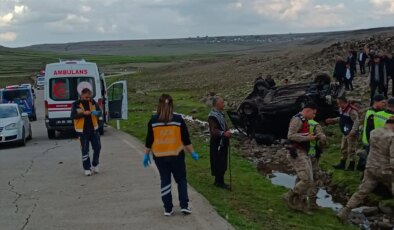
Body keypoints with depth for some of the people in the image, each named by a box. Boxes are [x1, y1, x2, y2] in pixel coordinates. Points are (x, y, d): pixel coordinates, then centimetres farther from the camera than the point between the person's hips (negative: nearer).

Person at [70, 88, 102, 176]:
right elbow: (73, 116, -13)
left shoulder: (93, 102, 5)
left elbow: (100, 113, 5)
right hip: (83, 131, -3)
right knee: (85, 150, 2)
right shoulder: (76, 104, -6)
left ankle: (95, 165, 24)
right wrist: (83, 114, -25)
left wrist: (97, 113, -19)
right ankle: (87, 168, 11)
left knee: (97, 147, 4)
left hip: (93, 129, 3)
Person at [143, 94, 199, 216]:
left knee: (165, 181, 9)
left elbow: (149, 140, 1)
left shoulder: (153, 120, -4)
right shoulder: (178, 119, -6)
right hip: (176, 155, -1)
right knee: (181, 180, 12)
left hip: (159, 156, 1)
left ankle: (168, 208, 10)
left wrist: (146, 155, 12)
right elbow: (186, 138, -3)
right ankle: (184, 206, 4)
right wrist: (192, 152, 7)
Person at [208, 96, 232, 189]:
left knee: (222, 163, 15)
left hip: (223, 142, 10)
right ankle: (219, 182, 5)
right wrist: (223, 133, -41)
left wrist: (227, 132, 6)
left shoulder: (220, 114, 12)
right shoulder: (213, 116, -19)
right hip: (217, 143, -10)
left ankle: (218, 181, 25)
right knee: (219, 163, -4)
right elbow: (214, 131, -27)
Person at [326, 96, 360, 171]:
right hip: (345, 133, 10)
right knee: (343, 148, 17)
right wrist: (332, 120, 21)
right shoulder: (341, 109, 8)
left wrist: (353, 131, -33)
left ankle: (351, 165, 7)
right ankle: (342, 164, 29)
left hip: (351, 134, -10)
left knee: (351, 149, -2)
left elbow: (356, 121, -26)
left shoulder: (352, 110, -22)